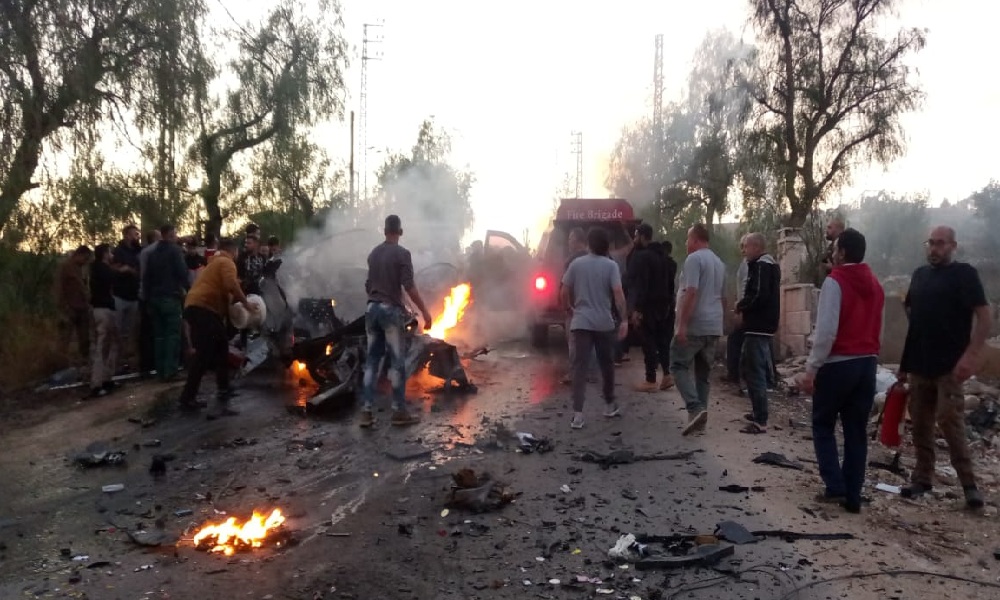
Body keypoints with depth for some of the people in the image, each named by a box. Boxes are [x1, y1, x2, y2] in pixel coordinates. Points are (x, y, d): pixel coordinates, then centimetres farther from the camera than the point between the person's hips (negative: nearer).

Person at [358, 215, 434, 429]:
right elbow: (409, 287, -15)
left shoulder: (373, 253, 12)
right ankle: (399, 411, 3)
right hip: (391, 309, -6)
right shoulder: (402, 254, -8)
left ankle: (366, 411, 6)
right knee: (397, 361, 0)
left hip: (372, 308, 6)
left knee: (372, 360, 7)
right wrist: (425, 311, -11)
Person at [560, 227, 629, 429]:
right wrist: (624, 320, -9)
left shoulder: (576, 264, 2)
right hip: (604, 323, 0)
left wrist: (571, 308, 21)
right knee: (607, 365, 17)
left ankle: (577, 414, -11)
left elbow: (564, 293, 3)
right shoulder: (611, 265, -3)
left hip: (581, 322, 0)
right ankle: (610, 405, 31)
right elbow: (618, 294, -13)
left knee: (580, 367, -3)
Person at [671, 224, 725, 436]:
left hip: (695, 325, -8)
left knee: (679, 366, 0)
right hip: (714, 326, 8)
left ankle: (696, 408, -15)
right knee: (703, 372, 11)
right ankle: (699, 416, 12)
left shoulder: (694, 259, -11)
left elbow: (691, 293, -21)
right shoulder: (719, 263, 17)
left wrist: (682, 325, -21)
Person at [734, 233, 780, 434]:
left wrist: (740, 306, -9)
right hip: (762, 325, 11)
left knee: (754, 372, -8)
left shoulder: (761, 265, -14)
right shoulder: (769, 264, 17)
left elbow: (758, 296, -26)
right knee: (750, 368, 20)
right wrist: (745, 307, 7)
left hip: (757, 327, -11)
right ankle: (759, 412, 28)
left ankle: (760, 421, -6)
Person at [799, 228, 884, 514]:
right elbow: (878, 330, 17)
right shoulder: (875, 285, 13)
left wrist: (811, 369, -15)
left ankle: (835, 487, 0)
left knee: (823, 426, 8)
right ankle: (852, 496, 10)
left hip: (838, 364, -6)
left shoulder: (835, 282, -12)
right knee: (856, 432, 9)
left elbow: (826, 331, -18)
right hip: (867, 364, 6)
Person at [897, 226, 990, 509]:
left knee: (950, 422, -9)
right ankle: (922, 478, 18)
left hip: (950, 365, -6)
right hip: (919, 364, 6)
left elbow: (985, 316, -11)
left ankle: (969, 484, 2)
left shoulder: (964, 273, -4)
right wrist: (905, 362, 13)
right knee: (920, 424, 8)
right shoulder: (920, 274, 13)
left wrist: (971, 355, -22)